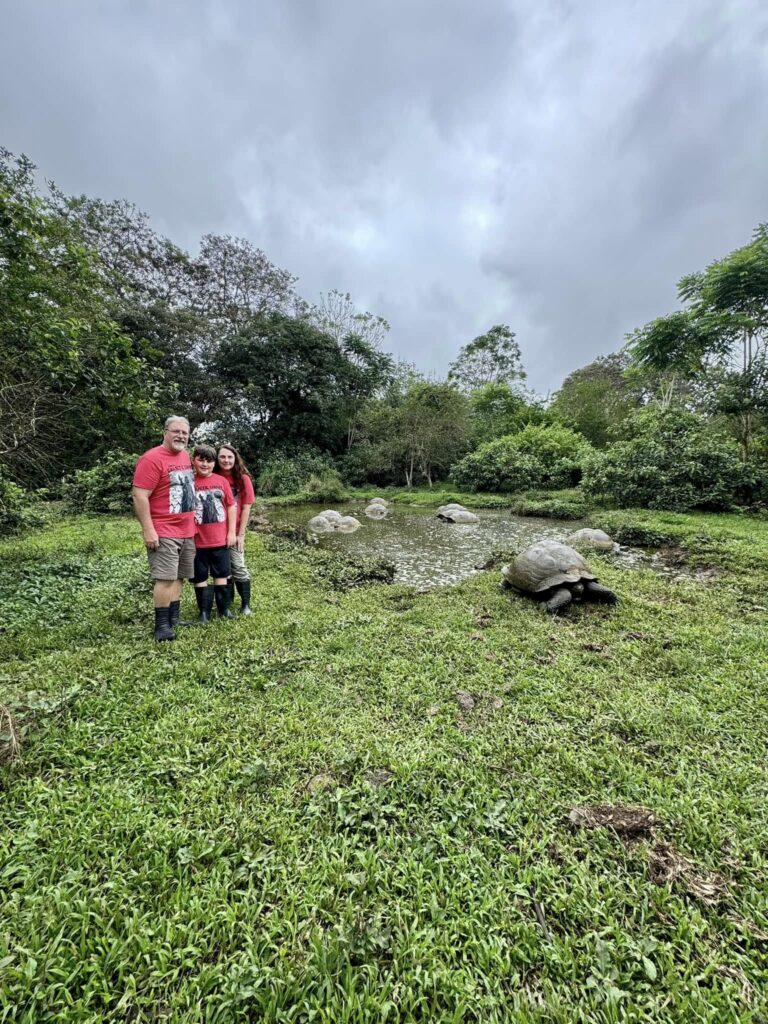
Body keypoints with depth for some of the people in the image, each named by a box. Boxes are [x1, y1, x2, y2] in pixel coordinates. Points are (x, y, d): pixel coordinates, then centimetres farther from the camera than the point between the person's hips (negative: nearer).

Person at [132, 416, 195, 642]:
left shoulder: (186, 456, 11)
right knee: (166, 578, -7)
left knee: (179, 576, 13)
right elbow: (139, 497, -17)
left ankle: (174, 618, 25)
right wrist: (148, 531, -20)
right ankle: (161, 625, 5)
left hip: (187, 531, 8)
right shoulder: (152, 459, -13)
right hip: (164, 532, -8)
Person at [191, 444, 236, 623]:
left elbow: (231, 506, 4)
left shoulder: (221, 481, 0)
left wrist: (231, 532, 1)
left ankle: (224, 608, 28)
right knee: (200, 577, 9)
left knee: (221, 574, 14)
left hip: (221, 539, 2)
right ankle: (204, 612, 23)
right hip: (198, 540, -1)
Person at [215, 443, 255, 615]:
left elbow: (246, 507, -5)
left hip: (235, 531, -2)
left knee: (238, 566, -2)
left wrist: (241, 533, -8)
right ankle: (227, 600, 27)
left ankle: (246, 603, 11)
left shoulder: (243, 479, -5)